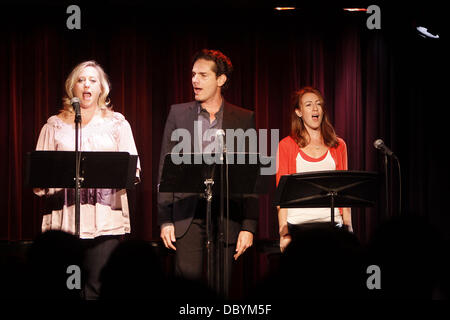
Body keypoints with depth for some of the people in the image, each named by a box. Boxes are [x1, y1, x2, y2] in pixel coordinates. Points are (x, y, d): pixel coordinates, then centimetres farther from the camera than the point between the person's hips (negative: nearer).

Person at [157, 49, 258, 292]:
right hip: (187, 215, 0)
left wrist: (249, 226, -2)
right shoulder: (178, 114, 8)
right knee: (187, 279, -6)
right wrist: (165, 220, 1)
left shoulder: (244, 119, 6)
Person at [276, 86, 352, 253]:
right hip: (298, 224, -2)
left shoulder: (338, 145, 13)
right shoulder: (287, 145, 5)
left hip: (332, 222, 2)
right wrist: (284, 233, -6)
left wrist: (348, 227, 6)